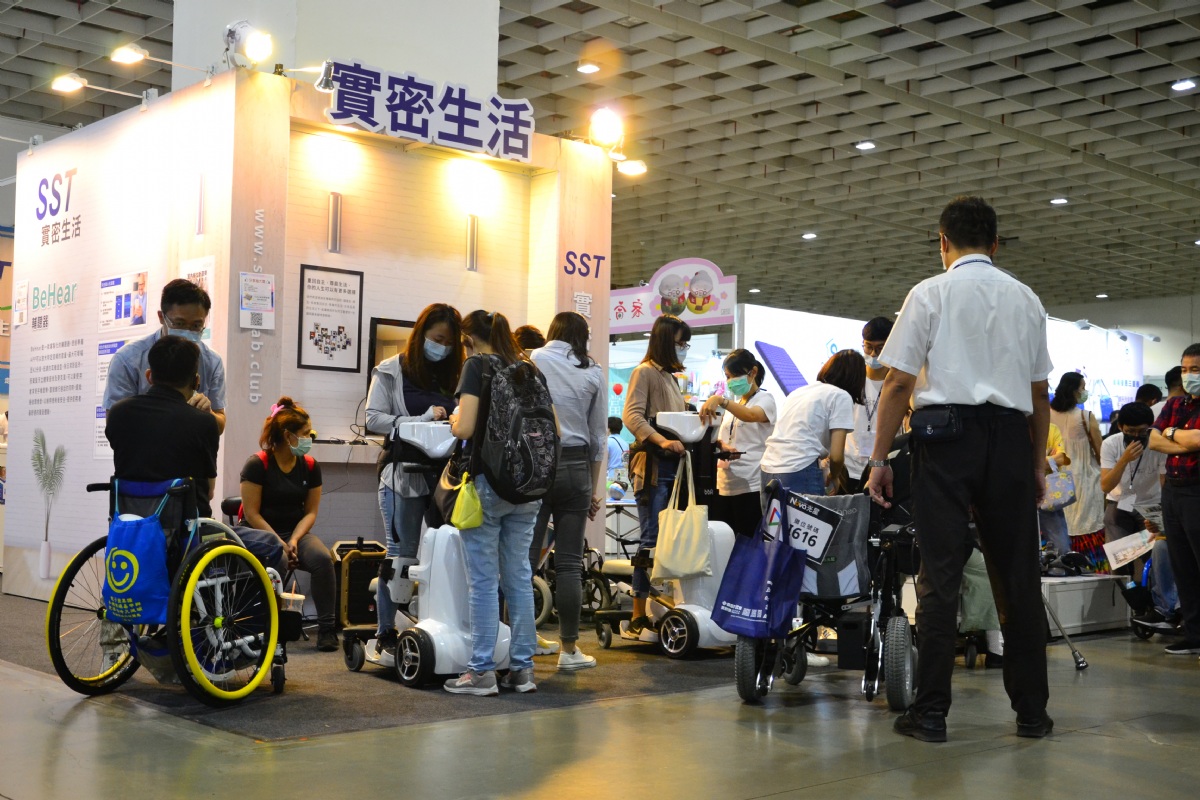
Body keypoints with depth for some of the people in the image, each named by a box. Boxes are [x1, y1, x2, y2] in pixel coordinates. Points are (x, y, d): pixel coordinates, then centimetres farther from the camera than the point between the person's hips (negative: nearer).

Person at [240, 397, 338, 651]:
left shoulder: (310, 466, 4)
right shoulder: (257, 465, -10)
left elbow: (310, 512, 6)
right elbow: (252, 514, -11)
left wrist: (294, 540, -12)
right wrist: (279, 545, -19)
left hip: (295, 532, 4)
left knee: (322, 559, -27)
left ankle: (327, 628, -17)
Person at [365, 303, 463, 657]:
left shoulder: (454, 374, 13)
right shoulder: (390, 371, 4)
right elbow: (373, 418, -4)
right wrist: (423, 420, -14)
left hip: (445, 474, 3)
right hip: (403, 472, -3)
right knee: (401, 555, 1)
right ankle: (387, 632, 11)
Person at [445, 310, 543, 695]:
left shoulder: (477, 366, -6)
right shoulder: (531, 370, 11)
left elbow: (464, 428, -15)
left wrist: (453, 419, 7)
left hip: (487, 480, -6)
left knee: (483, 579, -1)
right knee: (519, 576, 10)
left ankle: (482, 671, 3)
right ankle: (522, 668, 14)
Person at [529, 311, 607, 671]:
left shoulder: (532, 362, 0)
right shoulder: (593, 373, 7)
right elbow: (598, 435, 11)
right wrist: (594, 487, 17)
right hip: (576, 466, 2)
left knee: (525, 559, 0)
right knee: (569, 563, 5)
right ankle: (569, 649, 10)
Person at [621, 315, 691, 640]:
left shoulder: (670, 377, 23)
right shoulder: (645, 372, -3)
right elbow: (631, 416, -15)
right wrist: (662, 441, -28)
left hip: (673, 466, 8)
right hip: (653, 466, -8)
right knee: (652, 540, -10)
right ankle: (638, 619, -7)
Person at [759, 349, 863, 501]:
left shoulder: (800, 391, 23)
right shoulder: (841, 396, 3)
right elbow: (836, 455, -4)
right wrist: (833, 478, 16)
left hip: (768, 471, 7)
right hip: (800, 474, -7)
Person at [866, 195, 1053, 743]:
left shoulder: (930, 293, 1)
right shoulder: (1026, 299, 13)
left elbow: (898, 384, -4)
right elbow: (1039, 393, 15)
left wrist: (880, 459, 0)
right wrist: (1038, 462, 22)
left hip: (945, 434, -3)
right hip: (1010, 437, 4)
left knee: (939, 575, -3)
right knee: (1016, 575, 8)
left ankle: (931, 712, -2)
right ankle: (1031, 711, 13)